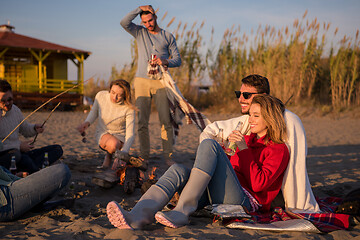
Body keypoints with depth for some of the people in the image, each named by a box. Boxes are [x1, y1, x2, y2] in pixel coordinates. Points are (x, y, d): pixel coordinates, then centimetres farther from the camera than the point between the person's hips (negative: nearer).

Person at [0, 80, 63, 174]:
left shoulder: (15, 109, 11)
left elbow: (25, 130, 25)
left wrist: (35, 128, 2)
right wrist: (19, 145, -20)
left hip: (18, 152, 8)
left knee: (57, 149, -1)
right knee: (16, 154, -44)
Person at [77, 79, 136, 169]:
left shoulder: (129, 108, -23)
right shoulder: (100, 96, -16)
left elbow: (130, 134, -24)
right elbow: (94, 111, 6)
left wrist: (124, 153, -40)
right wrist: (86, 122, -13)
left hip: (120, 136, 1)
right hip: (103, 134, -1)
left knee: (114, 145, -31)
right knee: (112, 143, -34)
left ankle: (109, 155, 5)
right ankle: (109, 153, 1)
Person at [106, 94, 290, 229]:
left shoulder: (279, 149, 7)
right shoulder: (247, 140, 30)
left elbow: (258, 184, -9)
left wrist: (244, 149, -9)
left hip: (243, 201, -7)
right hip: (215, 198, 7)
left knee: (209, 144, -24)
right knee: (178, 170, -22)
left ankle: (182, 212, -34)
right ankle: (136, 217, -48)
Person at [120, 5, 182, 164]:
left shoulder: (168, 37, 12)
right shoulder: (140, 33, 14)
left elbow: (178, 60, 8)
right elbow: (124, 23, -2)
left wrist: (165, 62, -12)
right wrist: (139, 9, -3)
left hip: (160, 82, -1)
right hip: (142, 81, 1)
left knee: (166, 121, -7)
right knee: (142, 122, -2)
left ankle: (168, 156, -1)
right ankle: (144, 156, 5)